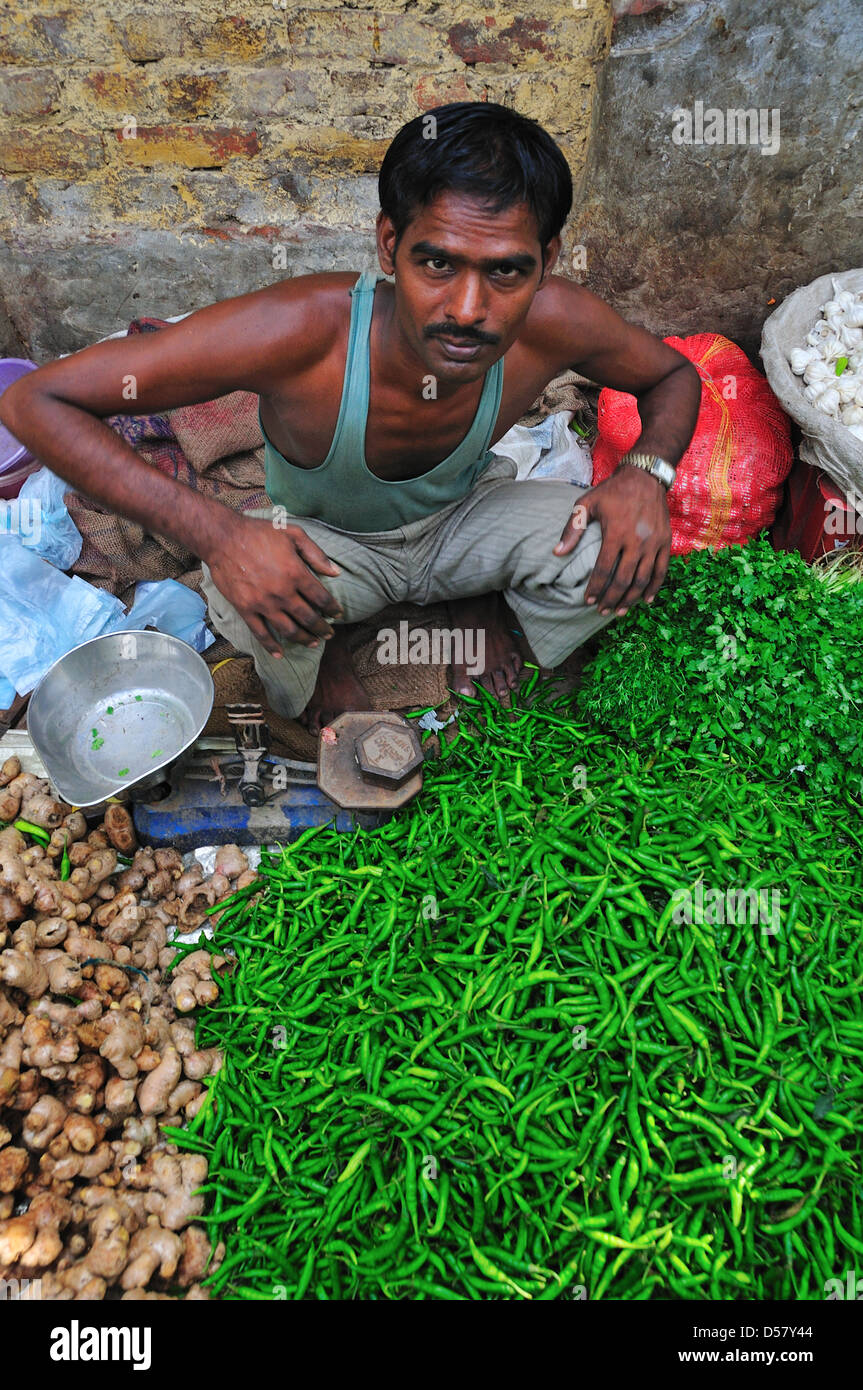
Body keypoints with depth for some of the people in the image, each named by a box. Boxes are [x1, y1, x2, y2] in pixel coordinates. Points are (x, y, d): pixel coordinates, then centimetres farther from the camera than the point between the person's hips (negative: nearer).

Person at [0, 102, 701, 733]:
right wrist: (216, 531, -46)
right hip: (325, 545, -2)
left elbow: (675, 375, -6)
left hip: (461, 521, 3)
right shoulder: (299, 329, -37)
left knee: (616, 548, -24)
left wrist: (646, 473, -29)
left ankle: (480, 601, 10)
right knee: (246, 598, -36)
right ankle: (321, 648, 3)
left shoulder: (553, 321, -29)